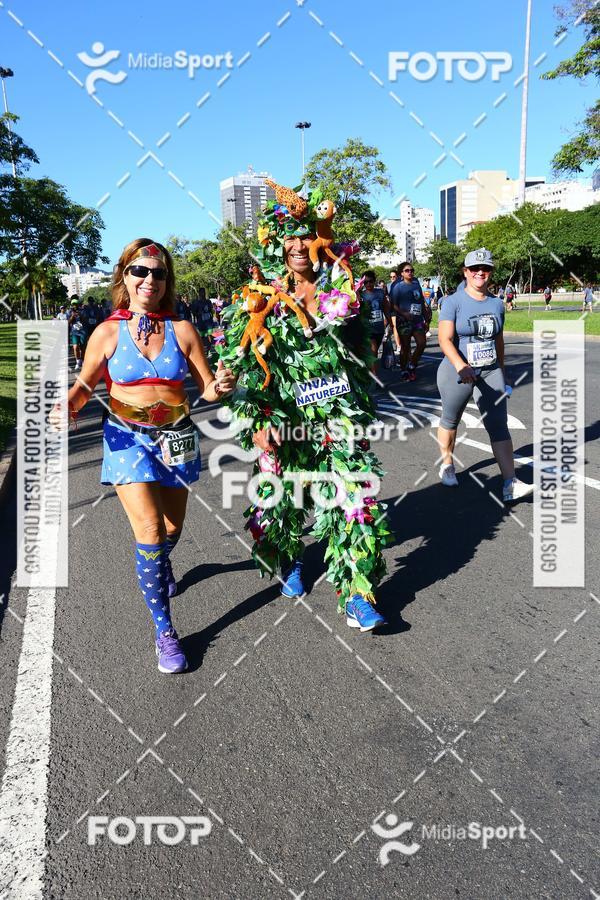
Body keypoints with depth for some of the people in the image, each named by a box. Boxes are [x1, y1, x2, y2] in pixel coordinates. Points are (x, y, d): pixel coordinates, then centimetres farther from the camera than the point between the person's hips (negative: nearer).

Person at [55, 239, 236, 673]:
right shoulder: (108, 333, -6)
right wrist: (68, 405, -18)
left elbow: (207, 388, -2)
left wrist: (220, 387, -24)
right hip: (128, 439, -2)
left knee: (172, 529, 17)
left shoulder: (182, 330, -4)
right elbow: (85, 384, 3)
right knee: (150, 531, -13)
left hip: (176, 437, 2)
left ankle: (159, 569, 55)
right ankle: (164, 632, 2)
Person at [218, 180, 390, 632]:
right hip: (285, 417, -1)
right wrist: (255, 421, -19)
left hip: (340, 414, 1)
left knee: (355, 496, -7)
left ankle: (357, 595, 2)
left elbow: (362, 347, 16)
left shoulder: (344, 287, 3)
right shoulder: (261, 300, -5)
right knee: (283, 497, 12)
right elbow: (242, 365, -9)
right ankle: (287, 561, 43)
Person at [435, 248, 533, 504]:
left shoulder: (497, 304, 7)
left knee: (499, 426, -5)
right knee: (450, 421, 13)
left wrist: (502, 372, 20)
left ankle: (510, 485, -8)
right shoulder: (453, 302, -8)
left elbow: (498, 340, 17)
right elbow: (444, 339, -19)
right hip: (457, 372, -3)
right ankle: (447, 466, 37)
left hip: (490, 372, 4)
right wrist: (461, 366, -35)